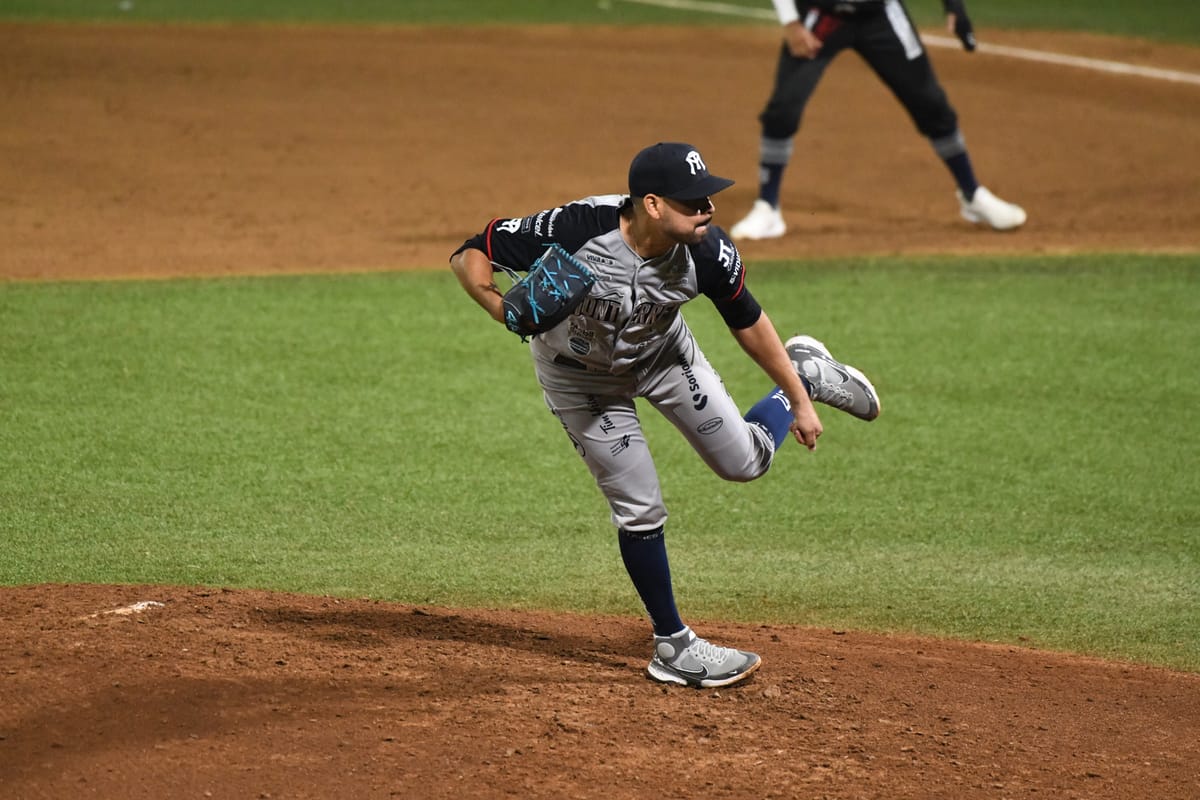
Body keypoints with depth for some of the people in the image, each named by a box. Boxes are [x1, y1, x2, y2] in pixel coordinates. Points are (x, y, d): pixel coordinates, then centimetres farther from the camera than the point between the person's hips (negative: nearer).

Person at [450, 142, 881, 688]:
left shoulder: (709, 253, -29)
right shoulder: (574, 230, -39)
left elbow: (746, 321, -10)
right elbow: (470, 254, -29)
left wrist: (801, 401, -3)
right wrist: (503, 310, -48)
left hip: (663, 356, 2)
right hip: (579, 374, -2)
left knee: (745, 461, 4)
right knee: (639, 509, -3)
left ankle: (808, 375, 35)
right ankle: (673, 647, 14)